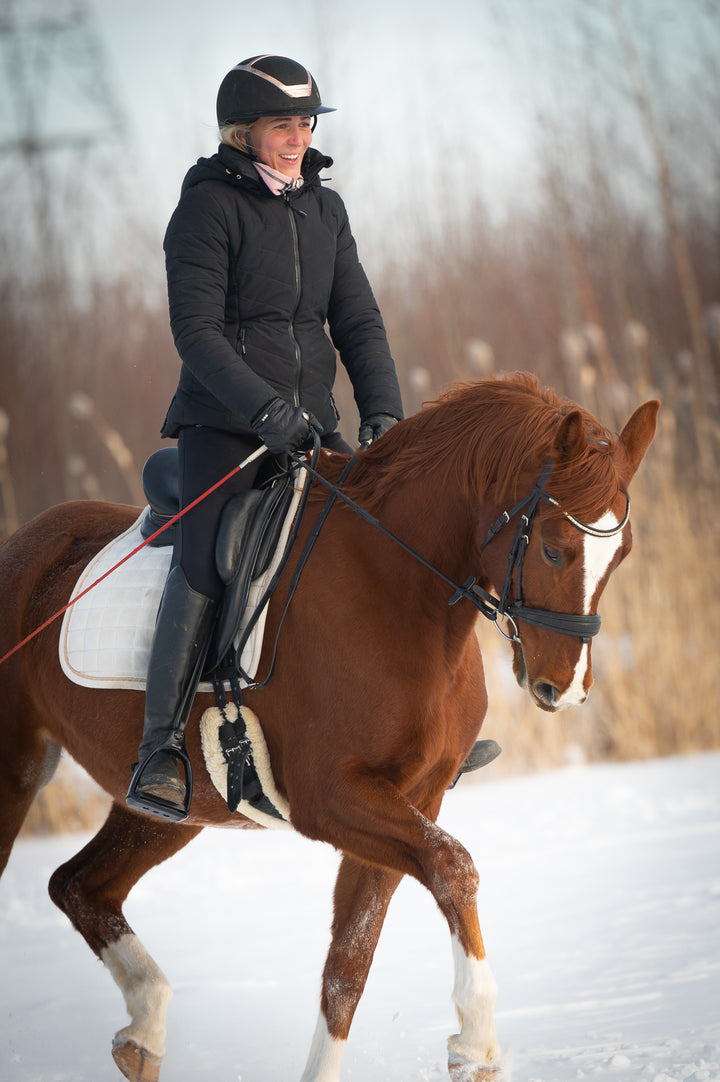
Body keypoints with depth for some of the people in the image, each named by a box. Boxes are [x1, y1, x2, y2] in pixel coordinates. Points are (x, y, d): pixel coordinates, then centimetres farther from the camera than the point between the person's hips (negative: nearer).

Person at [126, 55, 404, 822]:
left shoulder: (325, 209, 13)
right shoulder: (209, 206, -6)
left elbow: (358, 321, 12)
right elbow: (195, 328, -14)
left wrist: (383, 412, -4)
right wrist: (264, 407, -25)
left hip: (310, 423, 6)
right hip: (222, 418, -6)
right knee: (203, 564, -22)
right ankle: (160, 752, -20)